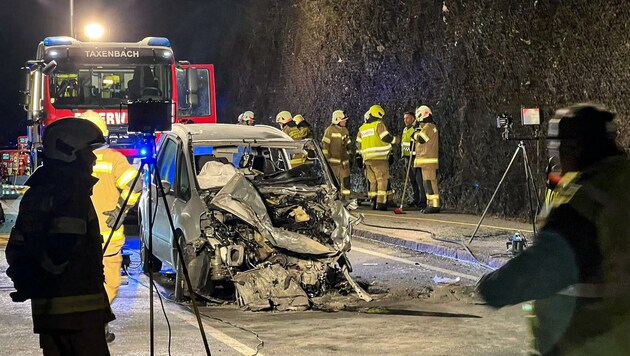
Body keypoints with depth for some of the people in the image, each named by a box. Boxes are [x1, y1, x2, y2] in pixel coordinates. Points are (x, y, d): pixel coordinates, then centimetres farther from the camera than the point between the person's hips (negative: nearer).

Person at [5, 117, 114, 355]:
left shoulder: (34, 194, 16)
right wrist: (41, 280, -12)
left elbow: (15, 248, 18)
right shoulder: (73, 192, -11)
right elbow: (62, 246, -23)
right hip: (79, 306, -9)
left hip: (44, 308, 9)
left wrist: (25, 282, 20)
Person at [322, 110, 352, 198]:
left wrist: (349, 156, 19)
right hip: (333, 160, -6)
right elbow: (325, 145, -8)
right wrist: (327, 158, -10)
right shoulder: (330, 130, -7)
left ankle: (346, 197, 11)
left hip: (344, 160, 6)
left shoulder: (345, 130, 14)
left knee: (346, 179, 4)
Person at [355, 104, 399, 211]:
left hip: (367, 158, 6)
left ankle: (373, 202, 10)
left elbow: (358, 144, 19)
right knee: (382, 180, -4)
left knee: (373, 181, 14)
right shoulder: (379, 124, -4)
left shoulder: (362, 128, 17)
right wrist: (395, 140, 6)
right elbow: (386, 137, -12)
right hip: (379, 157, -6)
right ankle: (381, 202, -11)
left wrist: (362, 155, 28)